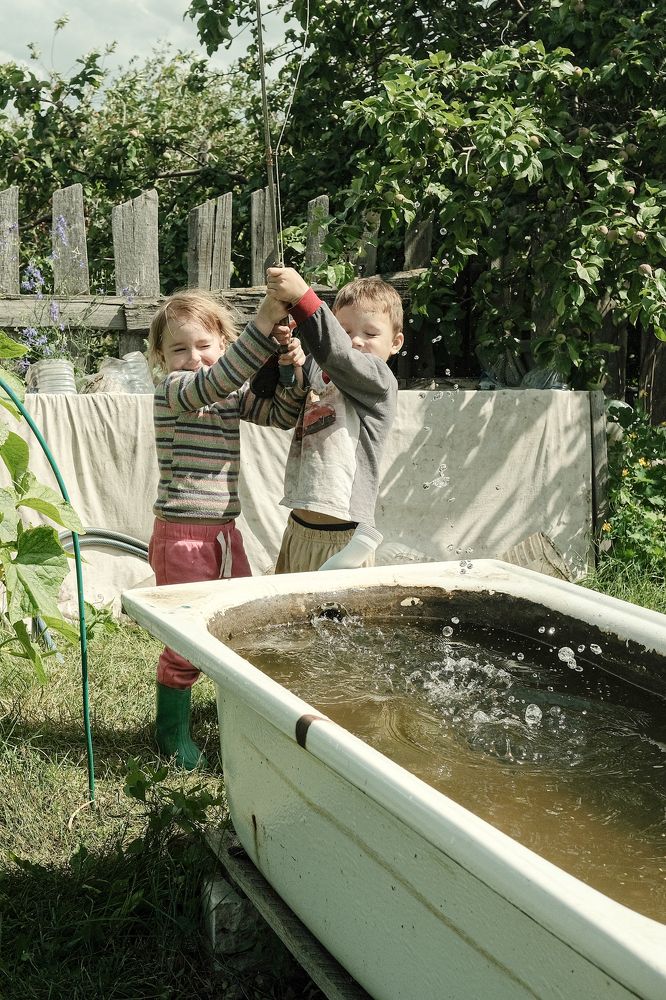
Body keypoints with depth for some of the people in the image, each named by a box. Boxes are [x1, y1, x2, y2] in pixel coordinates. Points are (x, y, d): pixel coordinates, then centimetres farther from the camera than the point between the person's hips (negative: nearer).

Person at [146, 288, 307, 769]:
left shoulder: (235, 395, 10)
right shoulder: (172, 391, -12)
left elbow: (281, 414, 6)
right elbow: (214, 381, -31)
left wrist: (293, 370, -14)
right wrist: (265, 322, -38)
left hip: (225, 531, 7)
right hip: (182, 535, -7)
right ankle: (173, 735, 20)